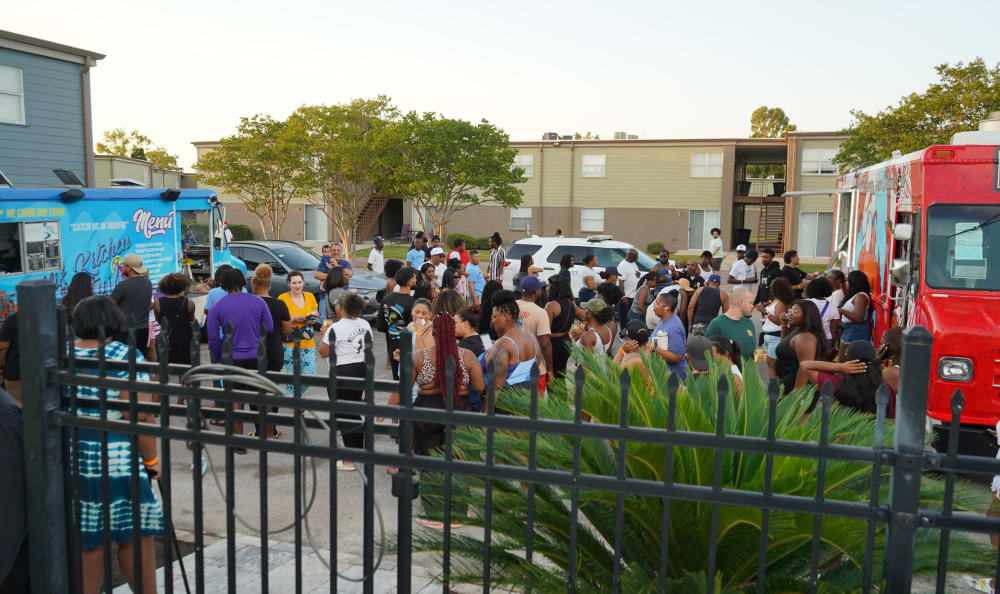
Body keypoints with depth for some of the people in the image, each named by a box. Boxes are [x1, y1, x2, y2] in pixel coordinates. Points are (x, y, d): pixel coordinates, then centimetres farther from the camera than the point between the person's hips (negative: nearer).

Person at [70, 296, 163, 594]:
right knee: (136, 536, 8)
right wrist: (151, 458, -6)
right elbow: (139, 414, -16)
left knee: (87, 541, 13)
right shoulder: (126, 355, -10)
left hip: (72, 460, 5)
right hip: (118, 460, -5)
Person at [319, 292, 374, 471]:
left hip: (342, 373, -7)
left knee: (343, 413, 1)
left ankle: (350, 460, 2)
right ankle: (359, 449, 28)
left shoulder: (335, 328, -16)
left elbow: (323, 352, -12)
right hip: (361, 369, 7)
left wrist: (325, 332, 0)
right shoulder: (365, 325, 4)